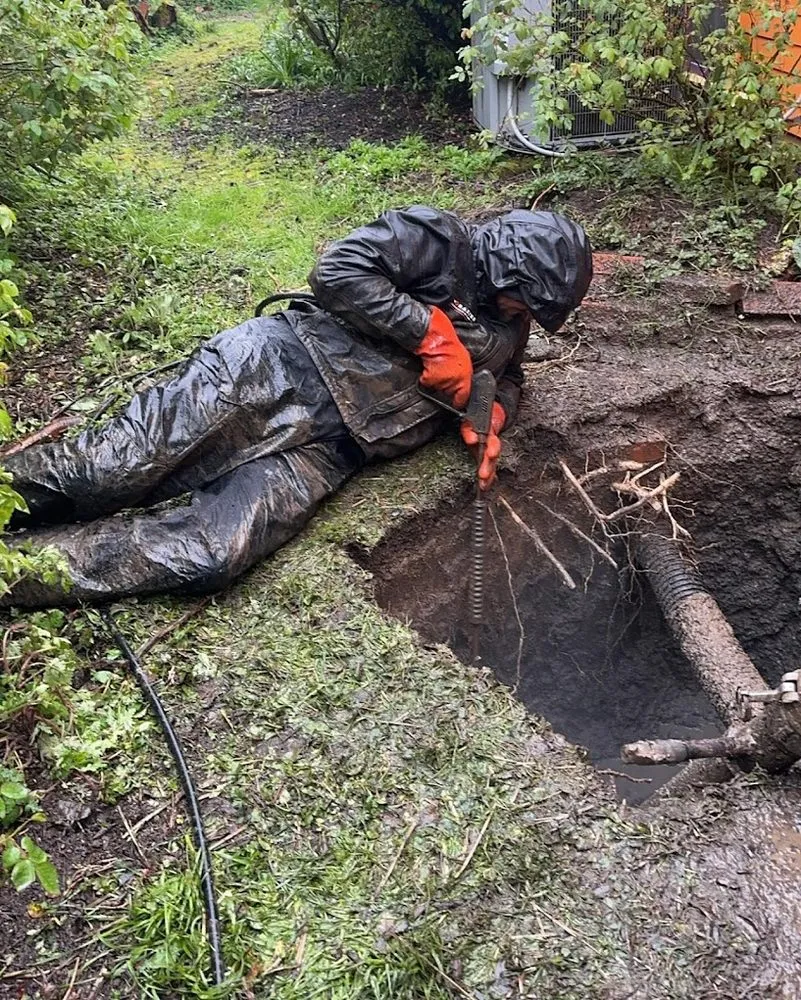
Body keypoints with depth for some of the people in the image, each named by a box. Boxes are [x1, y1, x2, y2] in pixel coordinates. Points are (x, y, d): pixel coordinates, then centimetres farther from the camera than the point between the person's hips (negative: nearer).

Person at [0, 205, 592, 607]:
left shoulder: (508, 325, 21)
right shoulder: (440, 240, 2)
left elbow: (505, 378, 36)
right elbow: (338, 270, -10)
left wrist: (491, 417, 13)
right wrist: (430, 331, -10)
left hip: (326, 451, 4)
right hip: (277, 366, -3)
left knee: (210, 557, -20)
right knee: (120, 468, -20)